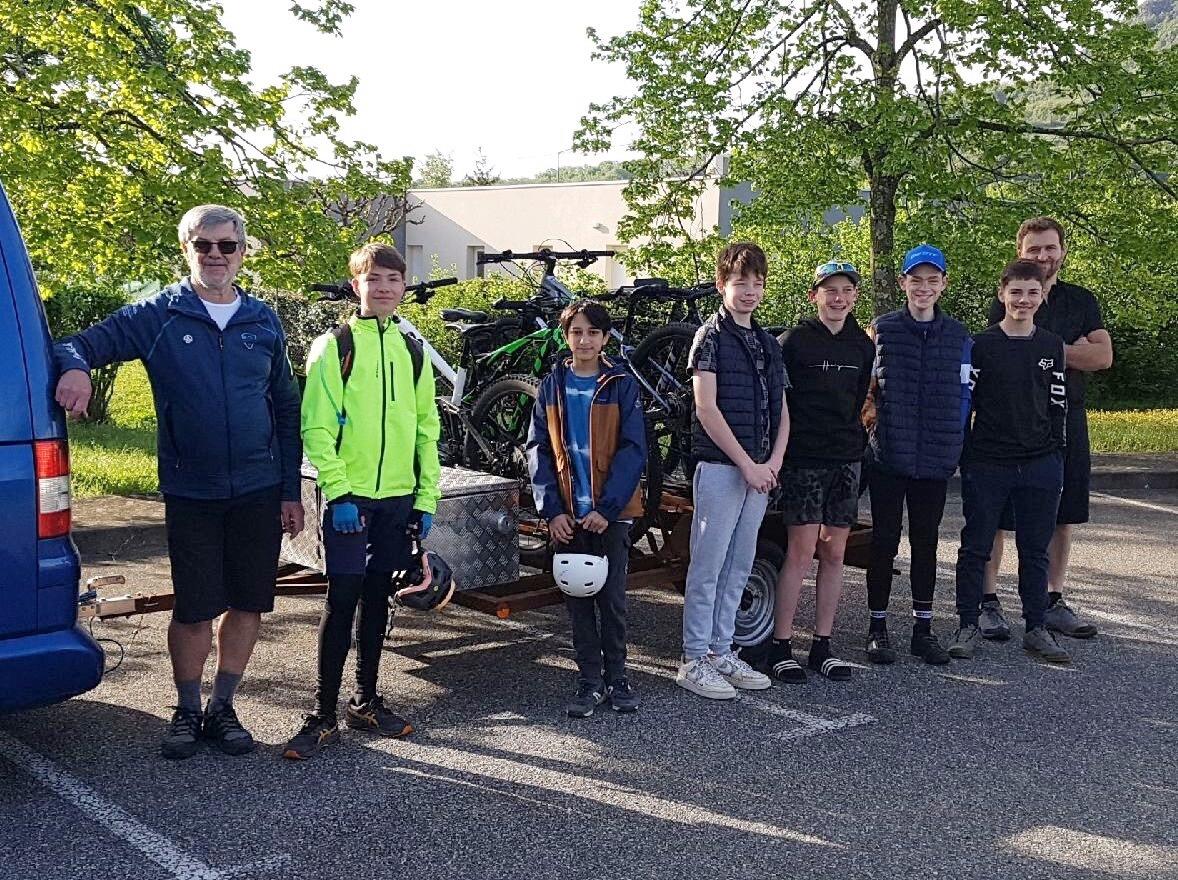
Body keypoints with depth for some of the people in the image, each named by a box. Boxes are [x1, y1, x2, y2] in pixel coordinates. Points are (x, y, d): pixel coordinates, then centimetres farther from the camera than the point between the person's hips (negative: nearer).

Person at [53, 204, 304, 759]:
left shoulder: (263, 322, 6)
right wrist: (75, 367, -29)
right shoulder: (156, 316, -1)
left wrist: (291, 491, 5)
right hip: (190, 494, -2)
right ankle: (187, 712, 24)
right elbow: (81, 343, -3)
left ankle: (222, 708, 25)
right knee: (194, 609, 3)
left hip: (260, 492, 2)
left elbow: (286, 411, 9)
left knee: (248, 604, 8)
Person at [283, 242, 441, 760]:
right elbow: (317, 426, -8)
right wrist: (338, 492, -15)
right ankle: (324, 715, 3)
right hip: (349, 496, -4)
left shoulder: (413, 352, 11)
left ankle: (365, 702, 23)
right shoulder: (335, 345, -3)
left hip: (399, 497, 5)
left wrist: (427, 497, 6)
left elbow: (427, 430, 13)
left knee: (377, 599, 11)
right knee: (342, 600, -5)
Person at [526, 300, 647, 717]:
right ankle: (589, 681, 14)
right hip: (568, 514, 2)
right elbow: (538, 449, 4)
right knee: (578, 597, 6)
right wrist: (552, 509, -7)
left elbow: (633, 449, -6)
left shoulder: (622, 384, -1)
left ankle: (616, 677, 16)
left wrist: (606, 507, -15)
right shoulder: (552, 385, 6)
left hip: (611, 512, -2)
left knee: (612, 596, 2)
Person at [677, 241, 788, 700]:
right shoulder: (711, 336, -6)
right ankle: (694, 660, 3)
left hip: (760, 470, 7)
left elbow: (781, 409, 16)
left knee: (738, 568, 11)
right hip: (720, 467, -7)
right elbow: (707, 408, -14)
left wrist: (774, 462, -1)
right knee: (708, 568, -3)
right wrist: (747, 464, -15)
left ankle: (721, 652, 20)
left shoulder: (768, 343, 15)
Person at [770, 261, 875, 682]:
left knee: (834, 554, 7)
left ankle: (822, 646, 15)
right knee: (801, 552, -7)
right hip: (804, 459, -5)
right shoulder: (794, 341, -4)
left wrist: (857, 440, 13)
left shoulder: (863, 345, 11)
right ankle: (781, 647, 1)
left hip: (846, 460, 5)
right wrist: (780, 452, -6)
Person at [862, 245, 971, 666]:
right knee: (884, 541, 3)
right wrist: (874, 417, -6)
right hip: (888, 456, -2)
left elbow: (963, 394, 7)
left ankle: (923, 628, 18)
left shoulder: (958, 336, 7)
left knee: (926, 542, 10)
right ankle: (877, 627, 12)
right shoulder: (882, 329, 1)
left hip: (935, 458, 2)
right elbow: (864, 385, 5)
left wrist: (953, 445, 1)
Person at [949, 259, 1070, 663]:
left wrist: (1056, 455, 9)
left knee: (1035, 550, 9)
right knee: (976, 547, 3)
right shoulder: (981, 345, -2)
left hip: (1041, 464, 3)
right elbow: (963, 401, -1)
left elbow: (1057, 405, 12)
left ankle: (1036, 629, 18)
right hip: (986, 463, -3)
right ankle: (968, 626, 13)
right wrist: (964, 456, -3)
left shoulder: (1052, 346, 8)